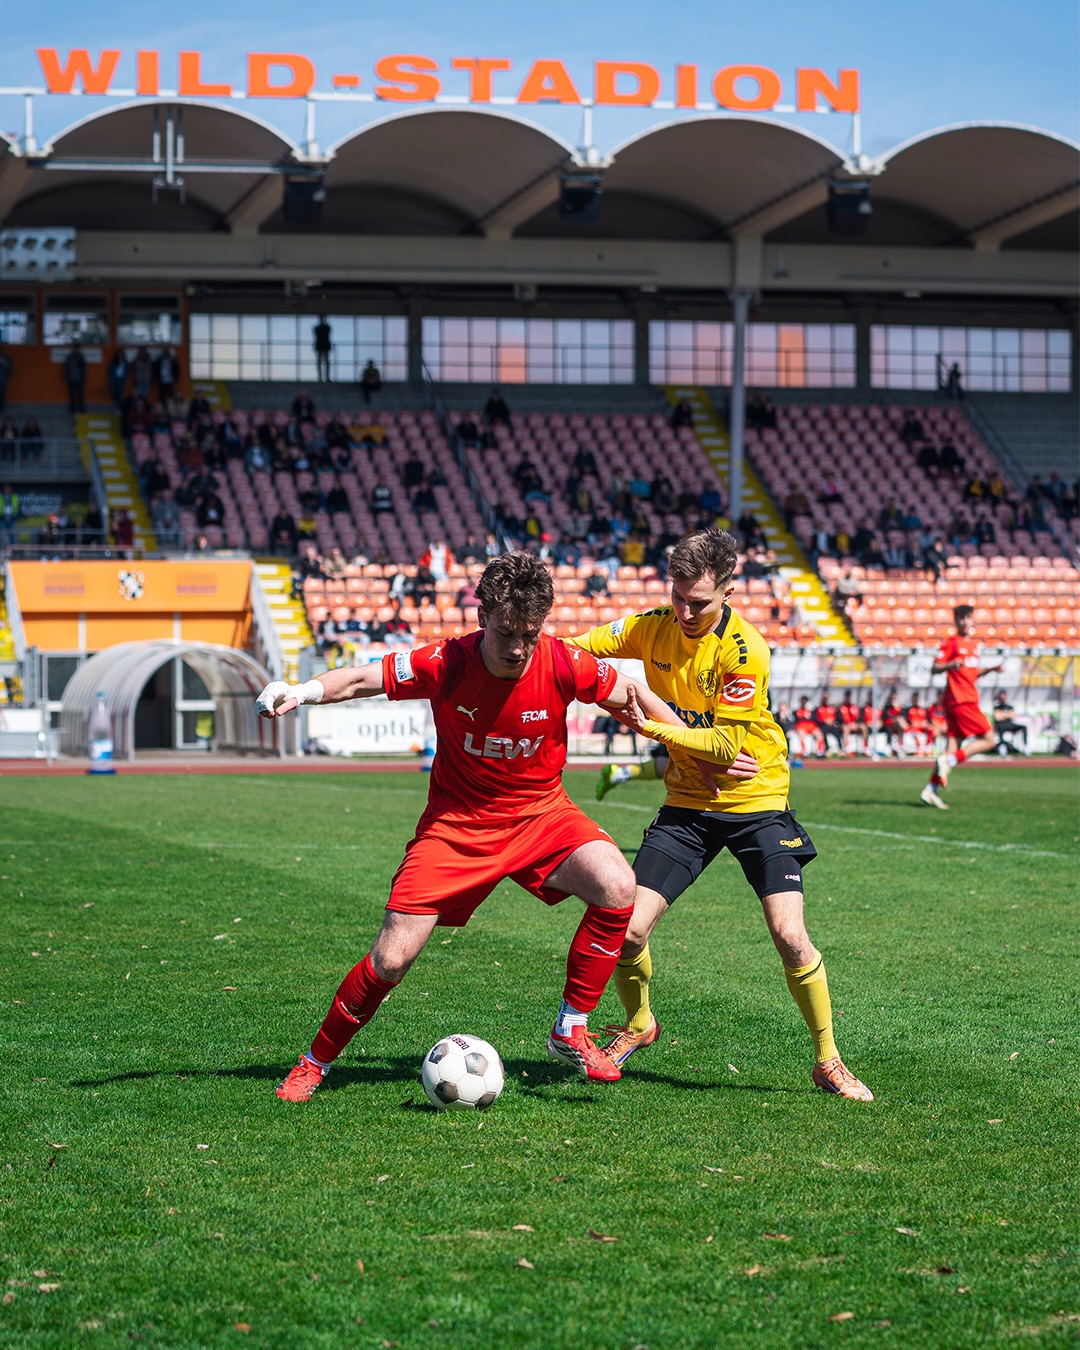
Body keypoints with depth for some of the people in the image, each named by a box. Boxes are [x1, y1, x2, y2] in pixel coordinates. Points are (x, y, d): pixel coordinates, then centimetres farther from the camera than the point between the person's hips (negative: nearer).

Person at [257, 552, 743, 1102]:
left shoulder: (564, 664, -17)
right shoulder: (445, 663, -19)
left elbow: (630, 697, 1)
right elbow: (360, 679, -10)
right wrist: (301, 692, -28)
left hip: (541, 814, 1)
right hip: (457, 822, -1)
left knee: (618, 888, -27)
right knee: (392, 959, -8)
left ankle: (570, 1032, -9)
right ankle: (315, 1061, 17)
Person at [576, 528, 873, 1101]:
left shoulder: (744, 650, -20)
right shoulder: (654, 626, -5)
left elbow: (726, 744, -21)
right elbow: (582, 646, 4)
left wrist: (656, 727, -31)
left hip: (756, 800, -4)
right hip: (686, 804, 4)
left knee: (790, 935, -16)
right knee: (627, 930, -8)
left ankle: (828, 1062, 4)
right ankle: (638, 1024, 24)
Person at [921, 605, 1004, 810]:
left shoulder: (976, 645, 19)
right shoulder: (951, 643, -5)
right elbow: (934, 669, -7)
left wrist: (992, 669, 15)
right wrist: (951, 665, -26)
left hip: (969, 699, 8)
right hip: (960, 700, -8)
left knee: (952, 749, 3)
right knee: (988, 740, -10)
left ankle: (931, 790, 0)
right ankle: (949, 761, -12)